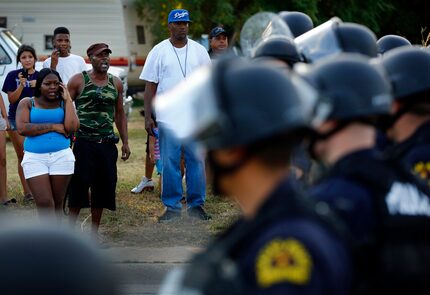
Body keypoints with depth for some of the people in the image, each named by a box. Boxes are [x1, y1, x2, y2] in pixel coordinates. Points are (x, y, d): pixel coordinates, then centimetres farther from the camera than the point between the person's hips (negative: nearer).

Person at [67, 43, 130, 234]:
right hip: (83, 141, -4)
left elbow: (120, 114, 19)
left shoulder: (115, 83, 12)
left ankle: (94, 233, 15)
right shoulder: (78, 81, -1)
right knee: (78, 186, -6)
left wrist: (125, 142, 15)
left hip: (107, 143, 4)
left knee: (102, 188, 6)